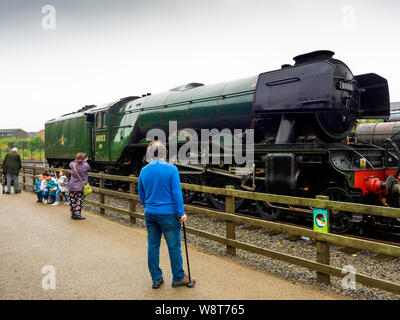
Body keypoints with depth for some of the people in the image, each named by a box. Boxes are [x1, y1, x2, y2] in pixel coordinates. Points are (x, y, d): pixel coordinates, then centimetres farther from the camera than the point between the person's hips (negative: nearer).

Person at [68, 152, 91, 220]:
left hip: (72, 187, 3)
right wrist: (85, 161, 20)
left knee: (72, 201, 12)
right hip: (81, 187, -3)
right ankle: (77, 214, -2)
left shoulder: (73, 165, -5)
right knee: (79, 201, 5)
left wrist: (76, 160, 24)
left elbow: (70, 163, 19)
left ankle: (73, 214, 21)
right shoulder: (85, 166, -11)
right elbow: (89, 169, 12)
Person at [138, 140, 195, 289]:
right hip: (168, 214, -5)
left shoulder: (143, 171, 3)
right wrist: (181, 213, -7)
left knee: (153, 246, 13)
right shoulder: (171, 169, -11)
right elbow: (177, 192, -13)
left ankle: (156, 279, 23)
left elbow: (141, 194, 13)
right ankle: (178, 278, 20)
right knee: (174, 247, 7)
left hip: (150, 214, 5)